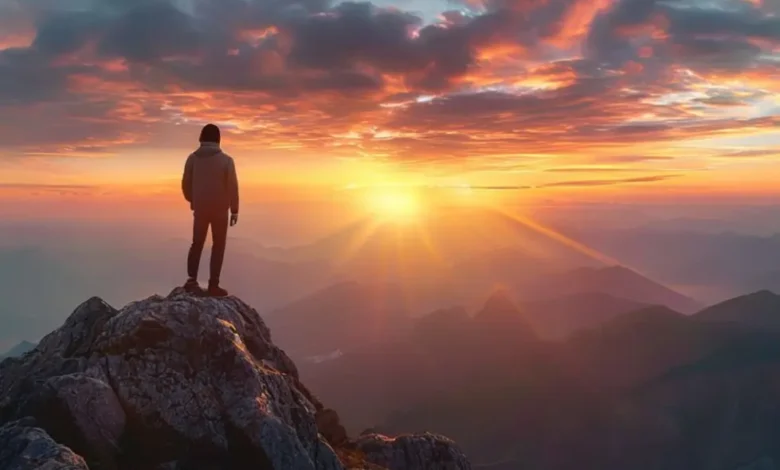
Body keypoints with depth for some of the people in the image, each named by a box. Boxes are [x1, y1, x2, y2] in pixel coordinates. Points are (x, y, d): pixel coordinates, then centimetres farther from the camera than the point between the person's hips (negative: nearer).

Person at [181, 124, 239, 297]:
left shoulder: (192, 158, -1)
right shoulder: (226, 160, -10)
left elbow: (185, 184, 4)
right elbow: (232, 186, -9)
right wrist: (234, 210, 1)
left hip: (200, 208, 3)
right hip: (220, 209, -3)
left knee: (197, 243, 15)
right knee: (218, 245, 7)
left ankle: (192, 280, 4)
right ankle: (213, 285, 4)